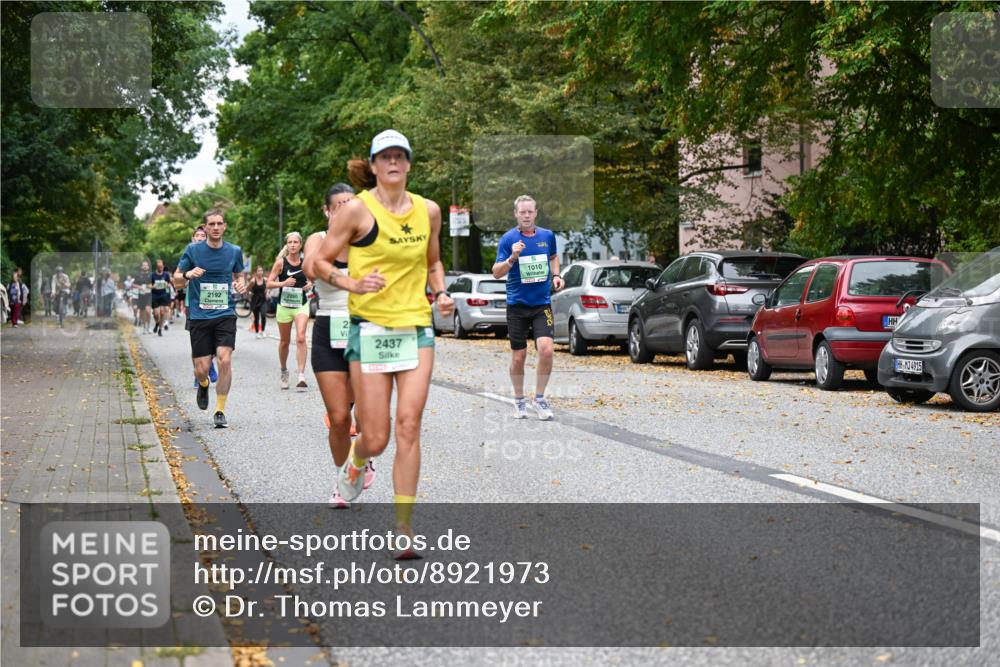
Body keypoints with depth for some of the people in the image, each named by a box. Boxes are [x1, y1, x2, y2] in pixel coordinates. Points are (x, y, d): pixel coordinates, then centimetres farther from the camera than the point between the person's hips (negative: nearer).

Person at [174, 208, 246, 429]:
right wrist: (188, 274, -15)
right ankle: (203, 385, 37)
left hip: (226, 314, 0)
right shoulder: (193, 250, 0)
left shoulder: (234, 251, 4)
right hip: (200, 316, 0)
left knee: (225, 359, -17)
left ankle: (220, 411, -3)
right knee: (202, 368, -2)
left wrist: (240, 285, -3)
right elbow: (176, 277, 8)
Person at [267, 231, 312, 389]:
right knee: (284, 341, 11)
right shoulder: (280, 263, -3)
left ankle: (301, 375, -22)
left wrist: (309, 285, -2)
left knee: (301, 338, -19)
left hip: (301, 305, 0)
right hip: (284, 305, 0)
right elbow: (269, 283, -3)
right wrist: (283, 283, -19)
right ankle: (284, 371, 35)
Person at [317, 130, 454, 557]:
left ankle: (404, 529, 1)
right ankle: (355, 464, 36)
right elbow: (317, 263, -1)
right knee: (375, 437, -2)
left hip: (417, 329, 3)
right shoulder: (358, 209, -5)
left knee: (409, 428, -6)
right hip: (370, 328, -3)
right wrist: (352, 284, -18)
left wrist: (440, 293, 6)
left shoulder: (428, 211, 9)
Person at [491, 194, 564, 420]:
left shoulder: (547, 236, 4)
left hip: (542, 303, 1)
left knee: (546, 350, -15)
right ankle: (519, 400, 23)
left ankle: (539, 398, 1)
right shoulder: (508, 239, -5)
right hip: (517, 304, -1)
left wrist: (556, 275, 6)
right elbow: (497, 273, -7)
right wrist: (512, 258, -24)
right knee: (518, 357, 4)